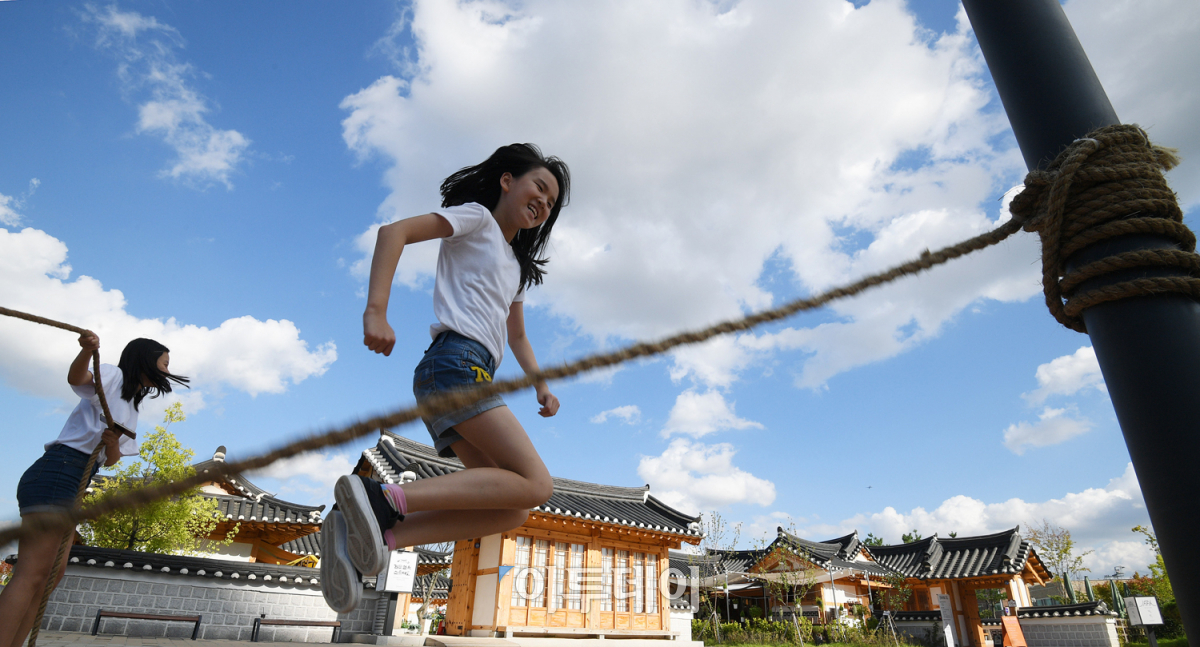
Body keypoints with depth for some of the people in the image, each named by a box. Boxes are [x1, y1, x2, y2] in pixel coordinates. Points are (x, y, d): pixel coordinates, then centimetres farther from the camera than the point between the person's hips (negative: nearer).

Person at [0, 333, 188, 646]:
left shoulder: (131, 410, 25)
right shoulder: (113, 377, 1)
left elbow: (111, 460, 17)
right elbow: (76, 378, -22)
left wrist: (112, 445, -6)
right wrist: (87, 351, -44)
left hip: (71, 487, 10)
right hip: (55, 472, -10)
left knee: (53, 574, 11)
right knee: (31, 575, -17)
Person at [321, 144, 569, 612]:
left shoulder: (516, 267, 32)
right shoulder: (476, 217, 8)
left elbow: (517, 337, 36)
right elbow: (394, 231, -6)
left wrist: (541, 385, 19)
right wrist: (376, 311, -20)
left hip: (475, 375, 9)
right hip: (456, 360, -9)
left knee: (513, 510, -3)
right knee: (534, 483, -20)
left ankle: (368, 532, -11)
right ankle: (381, 499, -25)